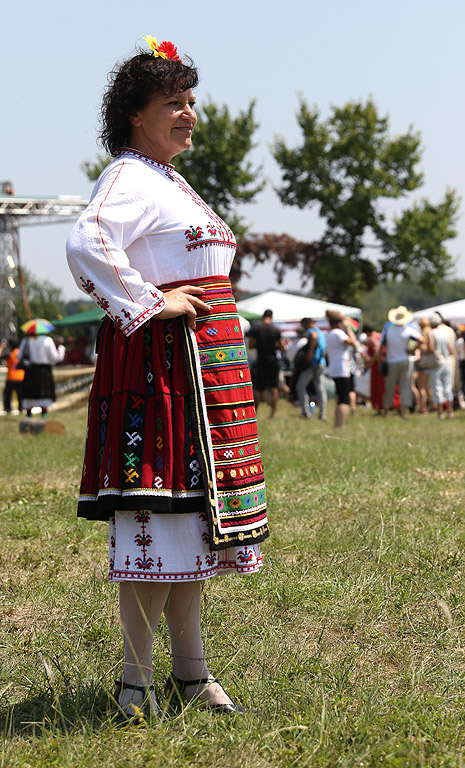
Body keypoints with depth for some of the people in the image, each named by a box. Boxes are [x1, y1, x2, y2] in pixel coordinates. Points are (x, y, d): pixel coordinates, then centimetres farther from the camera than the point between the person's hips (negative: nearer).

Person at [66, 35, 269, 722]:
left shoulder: (172, 183, 21)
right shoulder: (128, 179, -11)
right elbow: (86, 244, -29)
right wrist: (150, 305, -23)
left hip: (205, 364, 10)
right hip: (160, 357, -10)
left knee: (190, 514, 11)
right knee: (160, 511, -9)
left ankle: (191, 674, 17)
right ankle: (137, 682, -2)